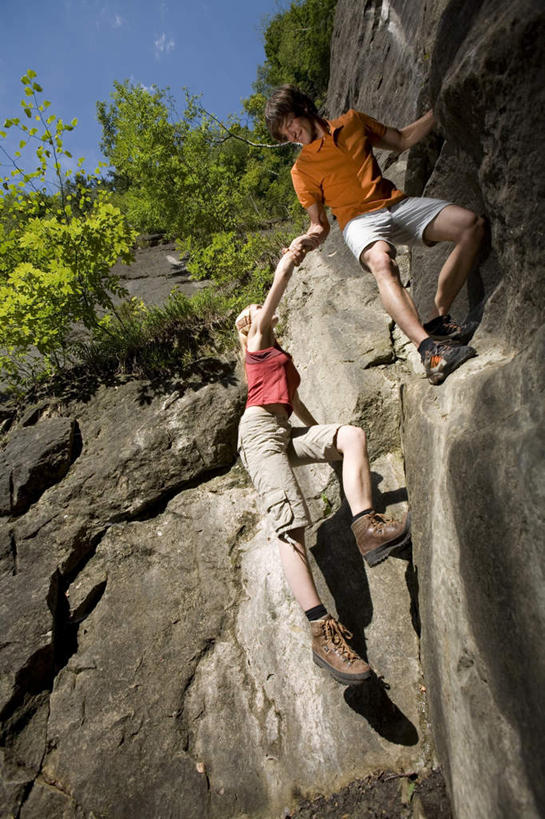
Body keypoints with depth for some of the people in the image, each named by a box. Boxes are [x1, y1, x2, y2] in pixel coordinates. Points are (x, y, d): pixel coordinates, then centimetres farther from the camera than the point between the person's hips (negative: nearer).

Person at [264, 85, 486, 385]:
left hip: (396, 203, 5)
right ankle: (428, 348, -50)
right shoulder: (302, 169, 6)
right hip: (360, 221, -5)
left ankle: (438, 319, -14)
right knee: (380, 261, -41)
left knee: (472, 225, -15)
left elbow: (402, 140, 27)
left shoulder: (352, 121, 17)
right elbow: (320, 225, 4)